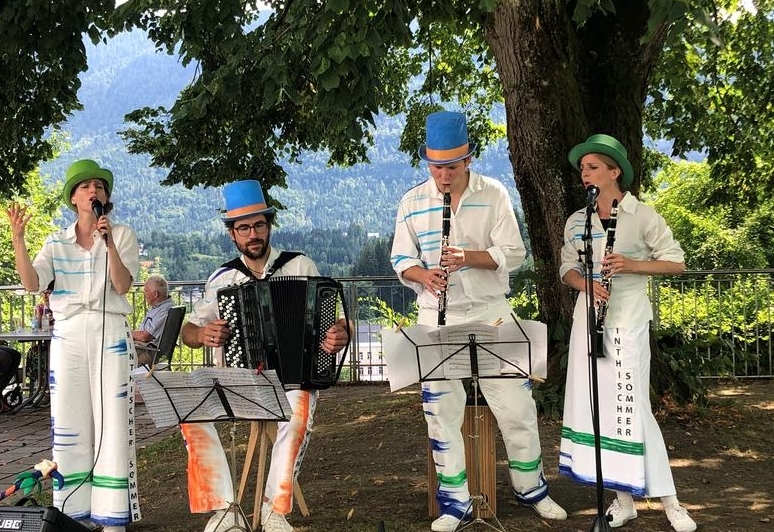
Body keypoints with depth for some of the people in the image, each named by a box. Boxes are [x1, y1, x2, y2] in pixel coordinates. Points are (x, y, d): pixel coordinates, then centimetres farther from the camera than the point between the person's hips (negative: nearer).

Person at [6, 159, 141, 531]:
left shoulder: (122, 235, 4)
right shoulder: (56, 242, 10)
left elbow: (123, 285, -8)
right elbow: (32, 283, -5)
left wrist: (109, 243, -20)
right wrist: (17, 237, -14)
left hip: (110, 333, -2)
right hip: (68, 334, 3)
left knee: (112, 423, -5)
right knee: (69, 424, 3)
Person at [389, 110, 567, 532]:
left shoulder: (494, 194, -2)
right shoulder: (413, 202, 2)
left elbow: (514, 255, -6)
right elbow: (401, 259, 5)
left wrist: (470, 257, -23)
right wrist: (422, 275, -18)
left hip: (491, 313, -1)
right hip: (437, 318, 1)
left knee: (516, 405, 4)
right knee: (441, 411, 3)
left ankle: (532, 489, 25)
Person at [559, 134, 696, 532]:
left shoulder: (642, 215, -4)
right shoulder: (577, 221, 10)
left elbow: (676, 263, -3)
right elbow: (566, 269, 11)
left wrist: (633, 265, -18)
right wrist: (586, 284, -11)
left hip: (628, 318, -5)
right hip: (589, 316, 5)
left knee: (630, 405, -8)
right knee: (598, 404, 4)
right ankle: (624, 498, 12)